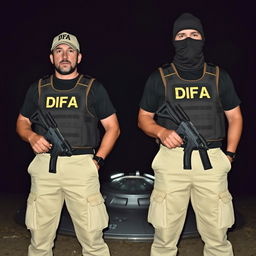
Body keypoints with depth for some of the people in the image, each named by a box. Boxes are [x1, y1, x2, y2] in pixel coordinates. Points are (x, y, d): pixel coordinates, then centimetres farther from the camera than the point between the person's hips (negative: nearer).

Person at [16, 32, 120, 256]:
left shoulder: (93, 88, 7)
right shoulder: (38, 89, 13)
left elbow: (113, 128, 7)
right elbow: (22, 123, 20)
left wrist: (98, 160, -3)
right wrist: (32, 137, -3)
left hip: (81, 165, -2)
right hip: (44, 165, 2)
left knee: (92, 237, 0)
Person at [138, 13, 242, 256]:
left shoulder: (218, 77, 10)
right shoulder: (159, 78, 6)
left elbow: (235, 117, 16)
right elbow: (143, 119, 10)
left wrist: (230, 154, 6)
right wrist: (161, 132, -10)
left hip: (211, 160, 1)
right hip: (172, 160, -1)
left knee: (217, 236, 6)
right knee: (164, 237, 4)